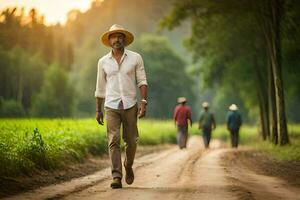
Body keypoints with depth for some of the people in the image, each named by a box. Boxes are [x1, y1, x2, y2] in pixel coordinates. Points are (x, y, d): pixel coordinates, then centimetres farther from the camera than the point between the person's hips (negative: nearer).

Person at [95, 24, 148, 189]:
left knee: (131, 140, 6)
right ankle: (116, 178, -16)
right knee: (113, 140, -12)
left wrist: (143, 102, -12)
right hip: (111, 106, 0)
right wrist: (98, 110, 14)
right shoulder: (103, 62, 8)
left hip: (130, 105, 0)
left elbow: (142, 82, 0)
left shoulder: (135, 58, 3)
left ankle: (128, 166, 35)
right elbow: (100, 88, 14)